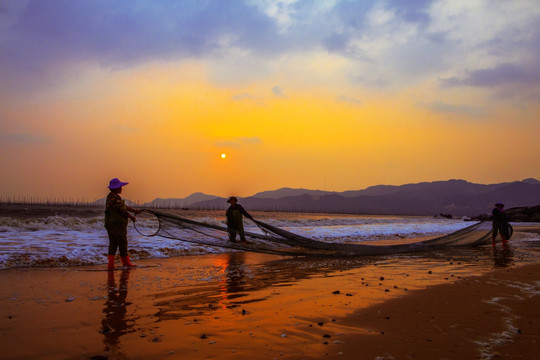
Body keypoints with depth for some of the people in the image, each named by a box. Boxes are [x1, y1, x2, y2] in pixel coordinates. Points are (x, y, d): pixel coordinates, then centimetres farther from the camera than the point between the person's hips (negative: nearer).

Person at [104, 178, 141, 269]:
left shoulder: (110, 196, 13)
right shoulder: (116, 198, -19)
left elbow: (124, 206, 19)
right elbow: (123, 211, -18)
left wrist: (134, 211, 22)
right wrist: (132, 217, -1)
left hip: (109, 223, 9)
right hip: (118, 224, -9)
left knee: (113, 244, 10)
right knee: (123, 243, 4)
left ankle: (111, 264, 3)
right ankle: (125, 262, 15)